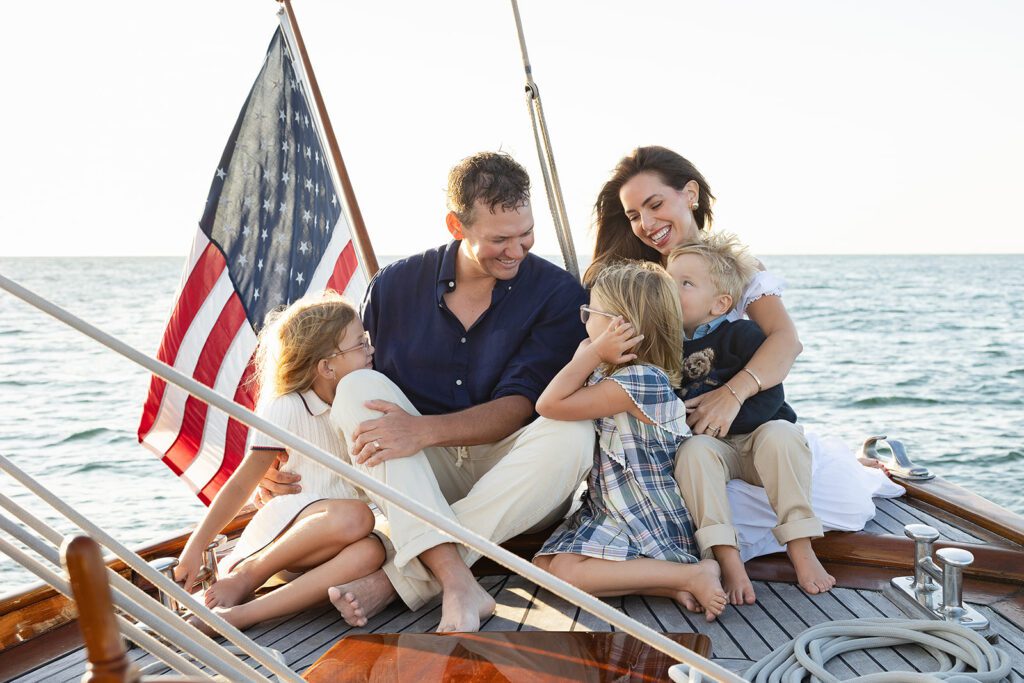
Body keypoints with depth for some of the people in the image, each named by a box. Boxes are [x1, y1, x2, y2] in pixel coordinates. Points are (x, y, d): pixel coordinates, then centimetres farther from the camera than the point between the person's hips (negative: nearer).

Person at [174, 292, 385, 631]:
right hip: (287, 521, -4)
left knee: (369, 551, -35)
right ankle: (244, 573, -16)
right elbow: (242, 483, -7)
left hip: (326, 544, 4)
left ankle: (241, 614, -31)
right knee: (354, 517, -38)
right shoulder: (286, 407, -8)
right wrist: (196, 546, -10)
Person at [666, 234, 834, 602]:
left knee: (781, 434, -34)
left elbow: (770, 396, -16)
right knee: (694, 451, -32)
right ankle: (728, 559, -37)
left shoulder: (741, 334, -9)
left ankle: (800, 550, -29)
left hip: (754, 434, -2)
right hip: (711, 445, 2)